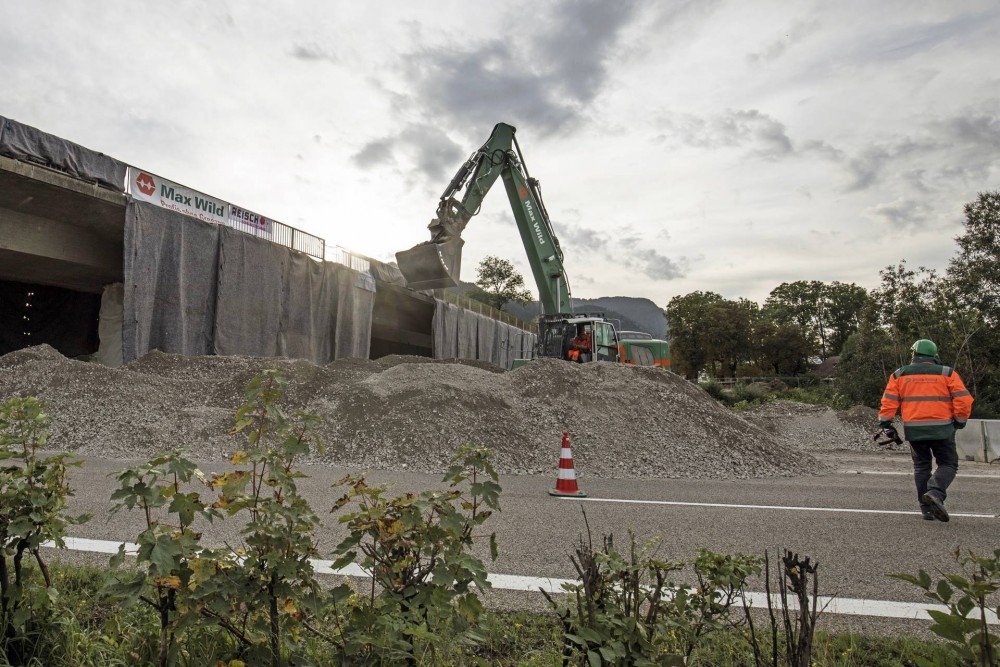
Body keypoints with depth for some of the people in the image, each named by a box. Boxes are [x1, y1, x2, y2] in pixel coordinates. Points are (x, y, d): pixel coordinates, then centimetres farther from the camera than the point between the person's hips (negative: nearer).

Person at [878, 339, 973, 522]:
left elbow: (889, 400, 0)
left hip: (914, 429, 2)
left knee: (921, 466, 13)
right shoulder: (947, 374, 3)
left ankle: (926, 508, 9)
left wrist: (885, 423, 4)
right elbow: (963, 400, -2)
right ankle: (935, 492, -18)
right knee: (948, 464, 8)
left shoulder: (899, 375, 7)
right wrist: (960, 421, 11)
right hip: (941, 429, -2)